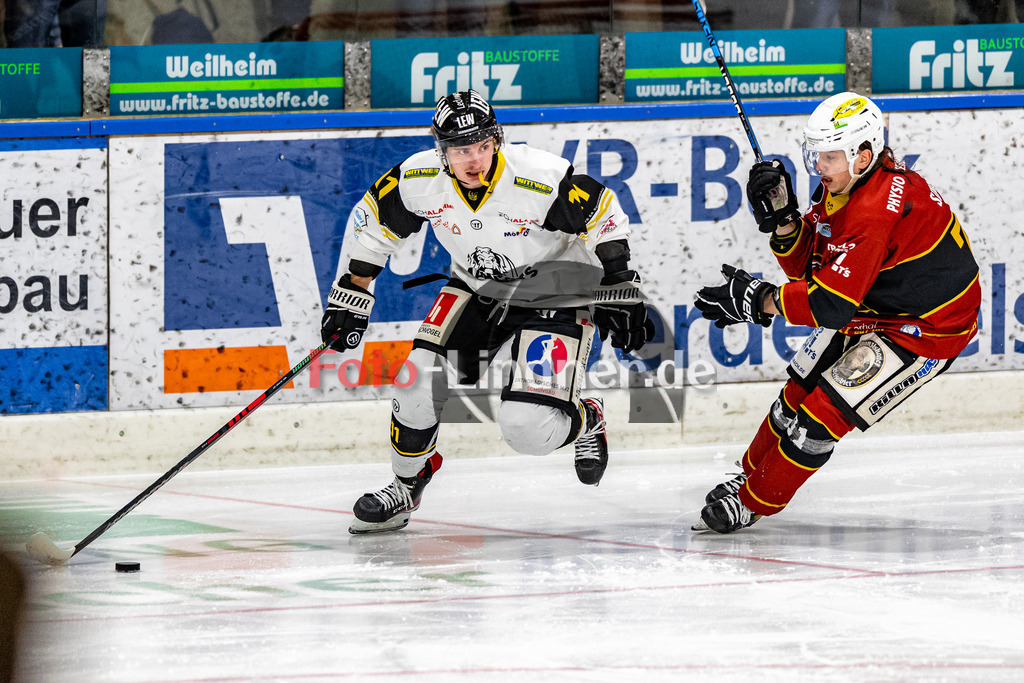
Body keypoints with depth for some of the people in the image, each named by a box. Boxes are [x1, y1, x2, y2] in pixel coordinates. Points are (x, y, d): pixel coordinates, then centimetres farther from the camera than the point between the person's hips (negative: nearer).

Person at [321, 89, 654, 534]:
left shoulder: (543, 180, -32)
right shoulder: (419, 179, -19)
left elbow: (605, 218, -18)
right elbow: (375, 221, -1)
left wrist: (622, 293, -14)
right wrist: (351, 294, 0)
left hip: (556, 294, -4)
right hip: (476, 288, 5)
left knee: (528, 429, -17)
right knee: (421, 377, -10)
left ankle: (586, 421, 20)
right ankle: (405, 487, 16)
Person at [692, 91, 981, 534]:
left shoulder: (877, 211, -34)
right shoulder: (840, 184, -5)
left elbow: (830, 305, -35)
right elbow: (807, 265, 2)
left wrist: (758, 301, -28)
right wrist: (780, 217, -16)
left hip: (929, 328, -10)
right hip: (869, 311, 10)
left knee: (826, 410, -13)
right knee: (800, 391, 12)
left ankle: (753, 503, 0)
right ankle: (751, 475, 32)